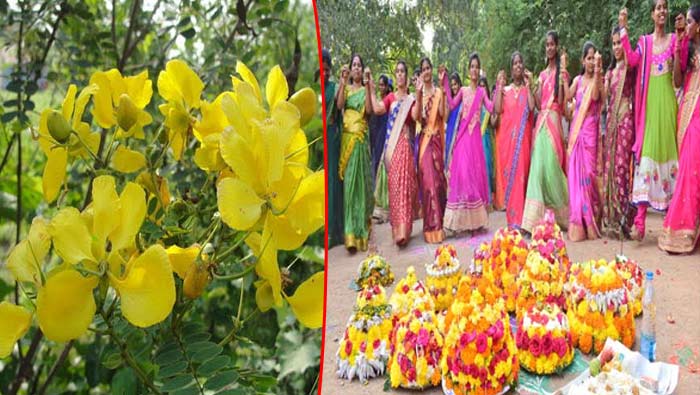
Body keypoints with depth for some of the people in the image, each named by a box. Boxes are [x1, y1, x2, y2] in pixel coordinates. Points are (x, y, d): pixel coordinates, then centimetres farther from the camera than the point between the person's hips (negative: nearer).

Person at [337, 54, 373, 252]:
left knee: (361, 180, 2)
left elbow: (368, 109, -9)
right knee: (349, 180, -5)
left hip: (361, 139, 0)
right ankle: (350, 233, -7)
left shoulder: (365, 89, 10)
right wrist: (343, 82, -11)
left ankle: (362, 228, 14)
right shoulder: (345, 88, 13)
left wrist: (367, 86, -13)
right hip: (347, 138, 0)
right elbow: (339, 105, -6)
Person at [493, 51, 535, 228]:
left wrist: (529, 85, -7)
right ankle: (512, 219, 5)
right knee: (508, 173, -1)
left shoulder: (527, 89, 10)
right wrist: (500, 87, -3)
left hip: (522, 137, -1)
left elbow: (532, 107, -8)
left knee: (521, 172, -5)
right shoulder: (505, 90, 12)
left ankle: (520, 219, -2)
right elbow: (498, 110, -3)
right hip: (507, 136, 1)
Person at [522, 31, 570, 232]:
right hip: (541, 121, 6)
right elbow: (538, 103, 14)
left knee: (551, 166, -9)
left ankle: (562, 214, 7)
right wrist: (533, 86, 5)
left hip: (553, 121, -6)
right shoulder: (543, 74, 20)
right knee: (538, 166, 0)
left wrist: (562, 76, -14)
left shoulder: (561, 71, 1)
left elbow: (561, 101, -10)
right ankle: (533, 220, 0)